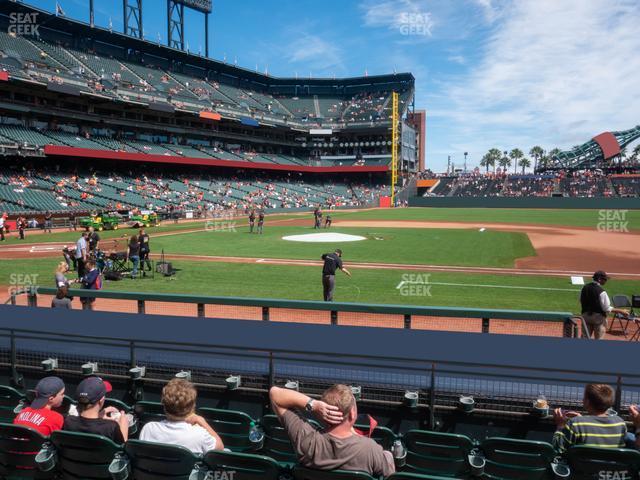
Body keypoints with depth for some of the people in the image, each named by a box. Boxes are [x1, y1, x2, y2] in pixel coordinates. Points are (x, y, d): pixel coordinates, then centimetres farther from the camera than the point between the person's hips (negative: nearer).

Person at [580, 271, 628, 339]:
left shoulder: (585, 288, 2)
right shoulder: (601, 291, -18)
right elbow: (607, 308, -16)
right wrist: (620, 311, -9)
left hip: (585, 315, 6)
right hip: (598, 317, -6)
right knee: (598, 339, 6)